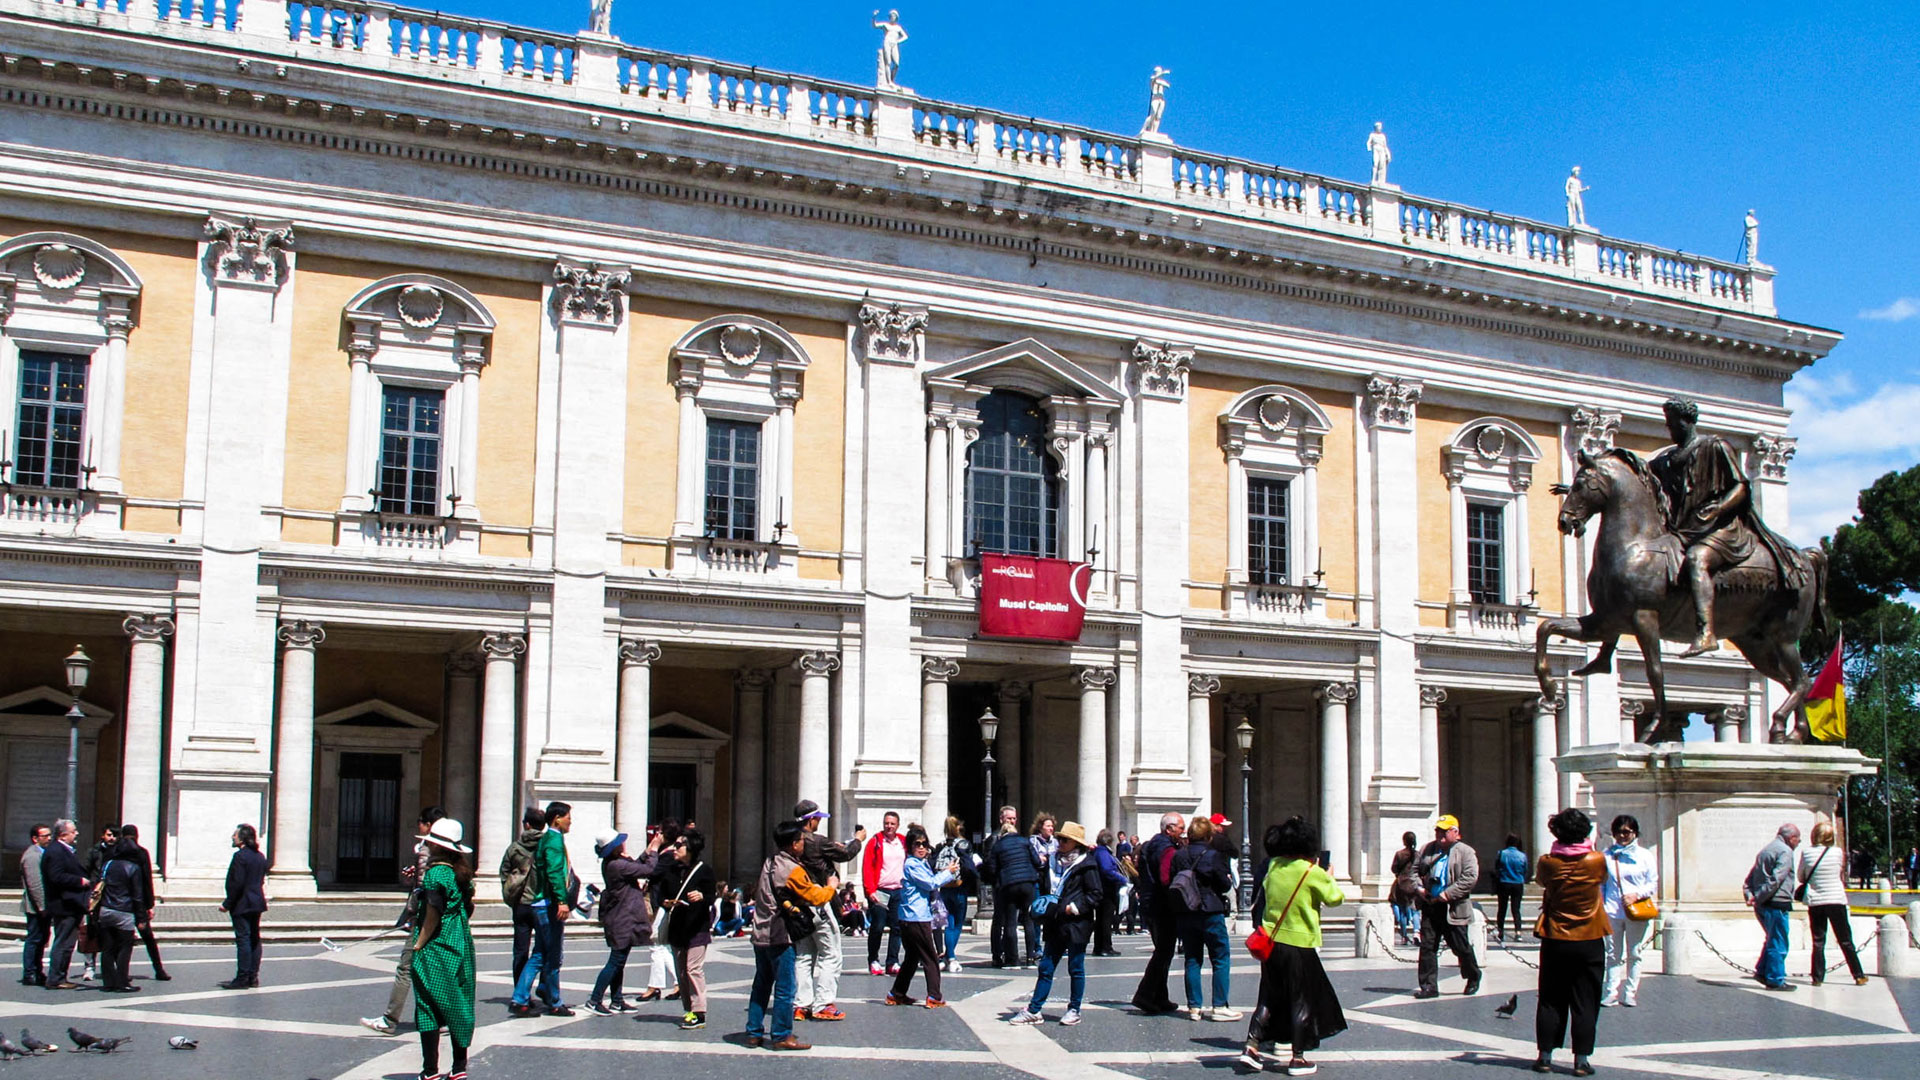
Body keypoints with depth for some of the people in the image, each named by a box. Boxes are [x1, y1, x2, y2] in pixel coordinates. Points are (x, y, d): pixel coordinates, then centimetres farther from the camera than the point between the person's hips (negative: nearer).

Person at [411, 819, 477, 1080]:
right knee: (459, 1006, 12)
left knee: (428, 1008, 0)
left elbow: (433, 914, -19)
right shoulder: (462, 873, 8)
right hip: (461, 946, 8)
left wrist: (418, 945, -13)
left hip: (435, 950, -8)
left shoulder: (435, 873, -15)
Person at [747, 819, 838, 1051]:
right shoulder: (792, 869, -15)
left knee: (761, 985, 14)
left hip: (760, 934, 8)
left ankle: (754, 1033, 17)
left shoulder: (768, 863, 9)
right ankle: (781, 1036, 2)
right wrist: (831, 887, 7)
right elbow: (815, 897, -11)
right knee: (784, 988, -1)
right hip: (779, 937, -8)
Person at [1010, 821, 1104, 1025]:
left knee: (1076, 968, 3)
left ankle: (1074, 1010, 14)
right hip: (1055, 925, 6)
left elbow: (1096, 893, -9)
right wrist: (1044, 905, 10)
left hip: (1077, 924, -6)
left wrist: (1075, 907, -16)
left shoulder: (1086, 866, -6)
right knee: (1046, 967, 6)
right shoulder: (1053, 862, 15)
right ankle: (1034, 1010, 7)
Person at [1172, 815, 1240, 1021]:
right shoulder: (1214, 855, -10)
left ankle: (1194, 1006, 9)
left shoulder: (1179, 856, 2)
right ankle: (1219, 1006, -1)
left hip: (1186, 915, 4)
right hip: (1211, 913, -4)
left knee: (1192, 960, 10)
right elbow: (1225, 885, -9)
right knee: (1221, 959, 3)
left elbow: (1170, 884, 3)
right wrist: (1229, 879, 12)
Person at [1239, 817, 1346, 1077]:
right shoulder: (1312, 872, -12)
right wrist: (1330, 878, 15)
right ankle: (1297, 1059, 8)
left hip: (1271, 941, 5)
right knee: (1302, 1002, 5)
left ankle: (1251, 1047, 8)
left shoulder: (1273, 866, 2)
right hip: (1300, 944, -5)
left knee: (1269, 998, 15)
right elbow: (1335, 899, -1)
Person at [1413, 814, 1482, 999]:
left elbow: (1470, 877, -14)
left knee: (1461, 947, 5)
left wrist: (1448, 894, -18)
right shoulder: (1427, 850, 13)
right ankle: (1429, 986, 5)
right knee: (1427, 946, 0)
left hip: (1453, 909, -4)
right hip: (1430, 907, 5)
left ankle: (1473, 978, 31)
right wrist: (1419, 887, 1)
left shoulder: (1465, 852, -3)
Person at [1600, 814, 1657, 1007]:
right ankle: (1611, 993, 2)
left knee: (1634, 954, 5)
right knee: (1613, 954, 1)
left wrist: (1636, 895, -14)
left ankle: (1630, 993, 11)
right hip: (1612, 911, 0)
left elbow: (1653, 884, 3)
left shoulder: (1645, 856, 6)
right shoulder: (1608, 855, 8)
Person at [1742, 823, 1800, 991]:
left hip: (1762, 906, 8)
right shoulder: (1785, 851, -9)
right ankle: (1775, 980, 0)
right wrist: (1759, 897, -19)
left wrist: (1749, 895, 2)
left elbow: (1750, 878, 16)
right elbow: (1776, 878, -21)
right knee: (1778, 944, -2)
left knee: (1773, 939, 20)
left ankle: (1762, 971, 17)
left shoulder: (1765, 850, 20)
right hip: (1776, 903, -8)